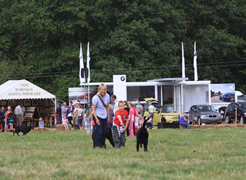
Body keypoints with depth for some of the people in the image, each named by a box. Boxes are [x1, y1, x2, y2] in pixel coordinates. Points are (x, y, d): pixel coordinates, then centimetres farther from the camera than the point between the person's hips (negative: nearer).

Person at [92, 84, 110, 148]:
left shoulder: (107, 96, -3)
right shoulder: (96, 98, -19)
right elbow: (93, 109, -15)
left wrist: (108, 116, 12)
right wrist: (96, 119, -20)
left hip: (104, 116, 5)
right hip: (97, 116, -5)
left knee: (104, 131, 6)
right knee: (99, 131, -12)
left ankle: (103, 144, 23)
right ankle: (97, 145, -1)